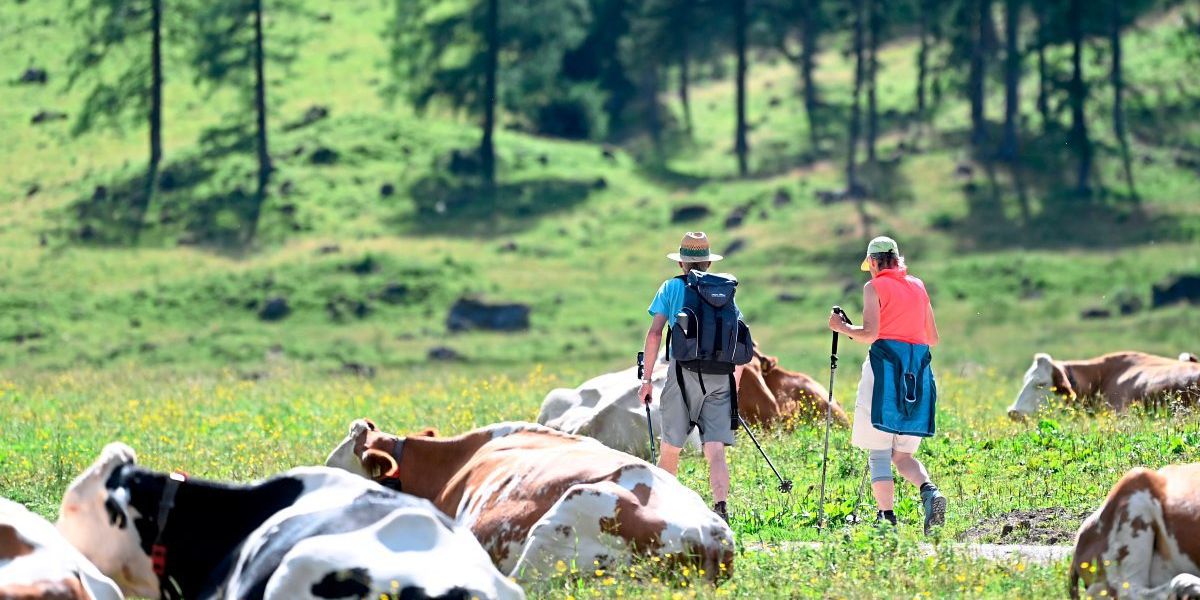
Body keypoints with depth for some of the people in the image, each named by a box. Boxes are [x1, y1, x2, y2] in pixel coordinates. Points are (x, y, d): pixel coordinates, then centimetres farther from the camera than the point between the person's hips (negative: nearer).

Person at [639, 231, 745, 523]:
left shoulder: (671, 287, 9)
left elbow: (654, 333, 0)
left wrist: (647, 379, 2)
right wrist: (734, 383, 22)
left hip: (683, 371, -2)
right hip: (720, 376, 2)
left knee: (670, 448, 9)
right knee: (716, 450, -6)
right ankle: (720, 508, -24)